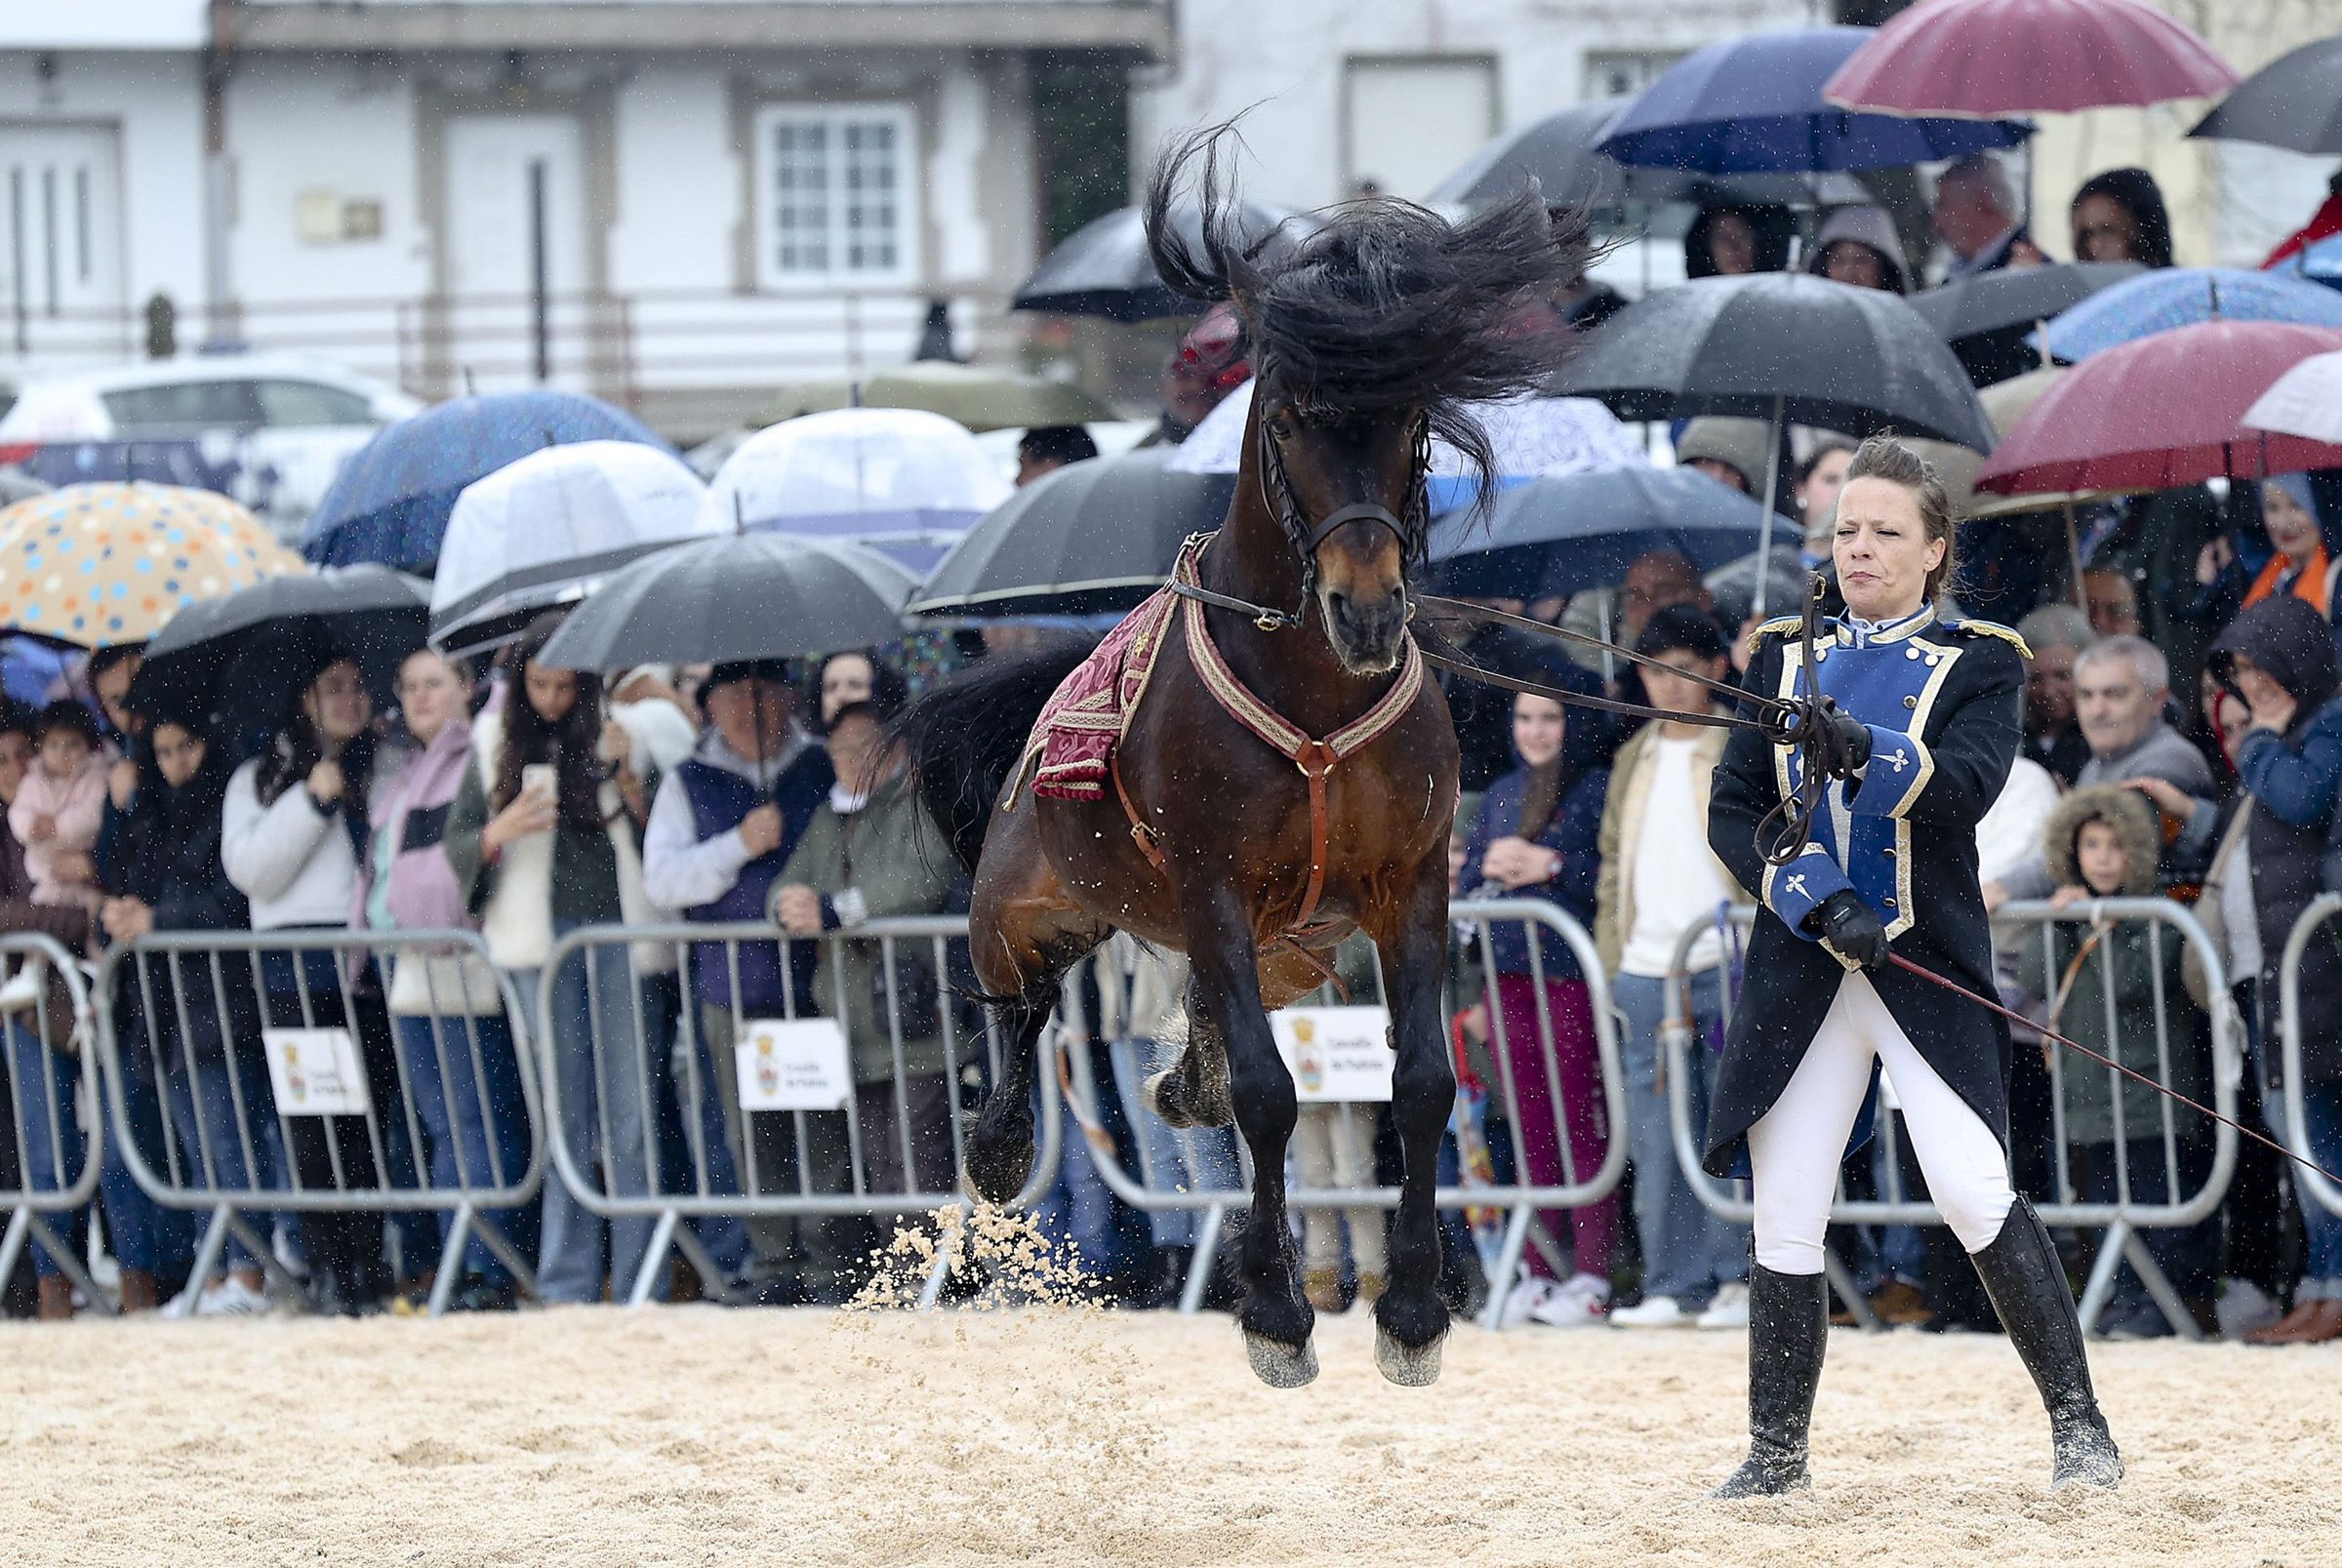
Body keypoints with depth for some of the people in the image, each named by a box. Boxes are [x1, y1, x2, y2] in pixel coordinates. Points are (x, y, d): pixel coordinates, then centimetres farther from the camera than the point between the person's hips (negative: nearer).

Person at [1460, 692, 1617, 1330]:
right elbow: (1469, 893, 21)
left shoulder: (1598, 787, -2)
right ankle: (1539, 1273, 10)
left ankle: (1592, 1275, -4)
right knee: (1529, 1131, 7)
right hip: (1509, 978, 6)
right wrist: (1489, 867, 1)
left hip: (1572, 976, -6)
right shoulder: (1501, 794, 17)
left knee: (1579, 1125, -6)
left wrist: (1552, 867, -14)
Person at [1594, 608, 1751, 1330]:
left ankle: (1739, 1278, 0)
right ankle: (1673, 1286, 6)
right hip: (1645, 972, 5)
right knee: (1656, 1139, 3)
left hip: (1727, 971, -5)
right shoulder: (1634, 761, 18)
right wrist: (1611, 960, 12)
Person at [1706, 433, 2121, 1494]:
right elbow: (1731, 812, 5)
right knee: (1783, 1217, 0)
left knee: (1975, 1194, -16)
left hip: (1929, 968, -3)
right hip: (1801, 970, 3)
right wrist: (1817, 899, -12)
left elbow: (1966, 788, -16)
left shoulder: (1977, 662, 3)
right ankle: (1776, 1455, 11)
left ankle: (2076, 1420, -7)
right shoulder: (1786, 656, 12)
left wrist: (1864, 750, -34)